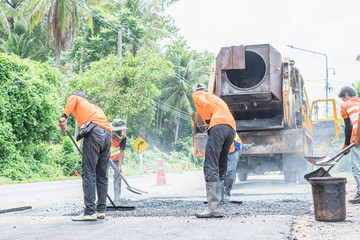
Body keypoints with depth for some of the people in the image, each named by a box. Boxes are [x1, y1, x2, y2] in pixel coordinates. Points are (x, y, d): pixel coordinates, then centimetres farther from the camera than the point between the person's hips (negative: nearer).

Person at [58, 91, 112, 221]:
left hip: (94, 132, -7)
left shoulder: (78, 102, 22)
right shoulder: (96, 107, 37)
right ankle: (101, 210, 11)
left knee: (88, 173, -9)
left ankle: (90, 211, -15)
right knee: (102, 175, 11)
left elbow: (73, 98, -2)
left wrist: (64, 116, -13)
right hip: (108, 135, 7)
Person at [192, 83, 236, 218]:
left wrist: (207, 122, 7)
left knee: (211, 167, -15)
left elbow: (205, 105, -1)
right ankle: (219, 207, 0)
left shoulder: (197, 95, 19)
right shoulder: (216, 98, 39)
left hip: (219, 126, -7)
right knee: (220, 169, 8)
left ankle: (214, 207, -28)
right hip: (232, 128, 8)